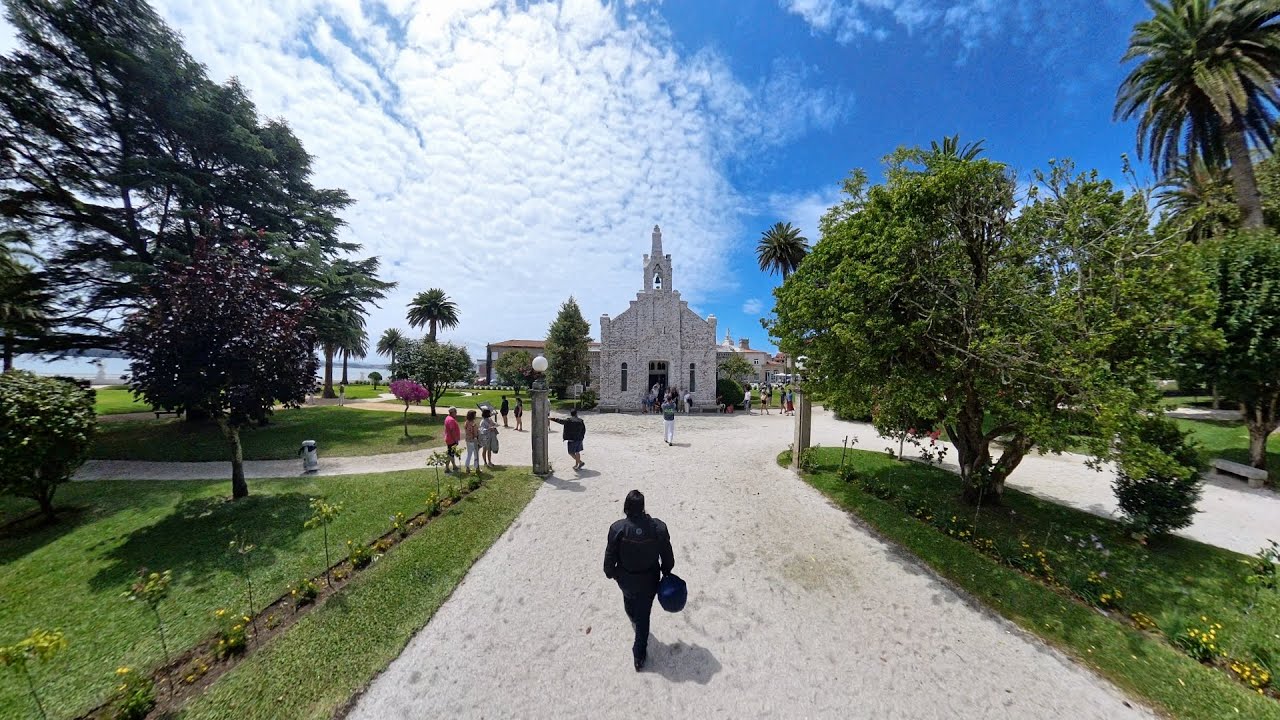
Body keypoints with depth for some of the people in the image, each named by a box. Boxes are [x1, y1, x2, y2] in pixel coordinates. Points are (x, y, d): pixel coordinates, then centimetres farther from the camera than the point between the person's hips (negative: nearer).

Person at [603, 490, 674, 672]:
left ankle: (634, 621, 64)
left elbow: (610, 556, -14)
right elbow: (667, 555, -11)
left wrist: (610, 573, 6)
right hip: (649, 579, -1)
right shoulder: (658, 527, -27)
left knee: (629, 599, 34)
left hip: (625, 578, 1)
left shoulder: (618, 528, -30)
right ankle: (639, 655, 35)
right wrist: (666, 572, 9)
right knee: (644, 614, 20)